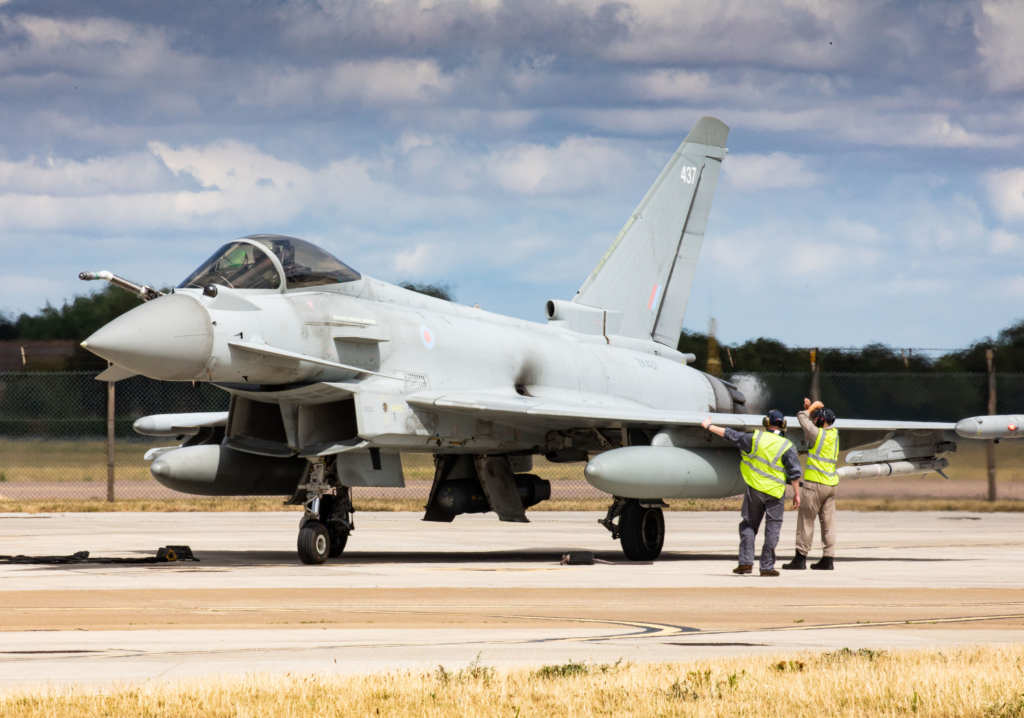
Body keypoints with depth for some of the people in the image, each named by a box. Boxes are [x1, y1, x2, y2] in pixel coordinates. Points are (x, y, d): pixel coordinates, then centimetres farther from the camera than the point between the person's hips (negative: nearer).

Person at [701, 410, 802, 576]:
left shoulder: (755, 438, -3)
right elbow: (794, 473, -7)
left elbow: (731, 435, 5)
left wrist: (709, 426, 17)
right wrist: (796, 493, 2)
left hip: (755, 488, 1)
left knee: (749, 524, 12)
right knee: (772, 528, 4)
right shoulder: (787, 446, -5)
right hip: (775, 493, -1)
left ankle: (746, 561, 4)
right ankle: (767, 566, 2)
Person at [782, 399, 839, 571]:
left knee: (806, 520, -2)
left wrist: (812, 408, 12)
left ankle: (800, 558, -1)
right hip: (831, 484, 8)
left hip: (816, 483, -8)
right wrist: (810, 409, 19)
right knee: (828, 522, 6)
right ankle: (828, 559, 5)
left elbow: (802, 418, -1)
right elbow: (810, 424, 25)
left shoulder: (818, 434, -12)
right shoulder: (834, 433, 9)